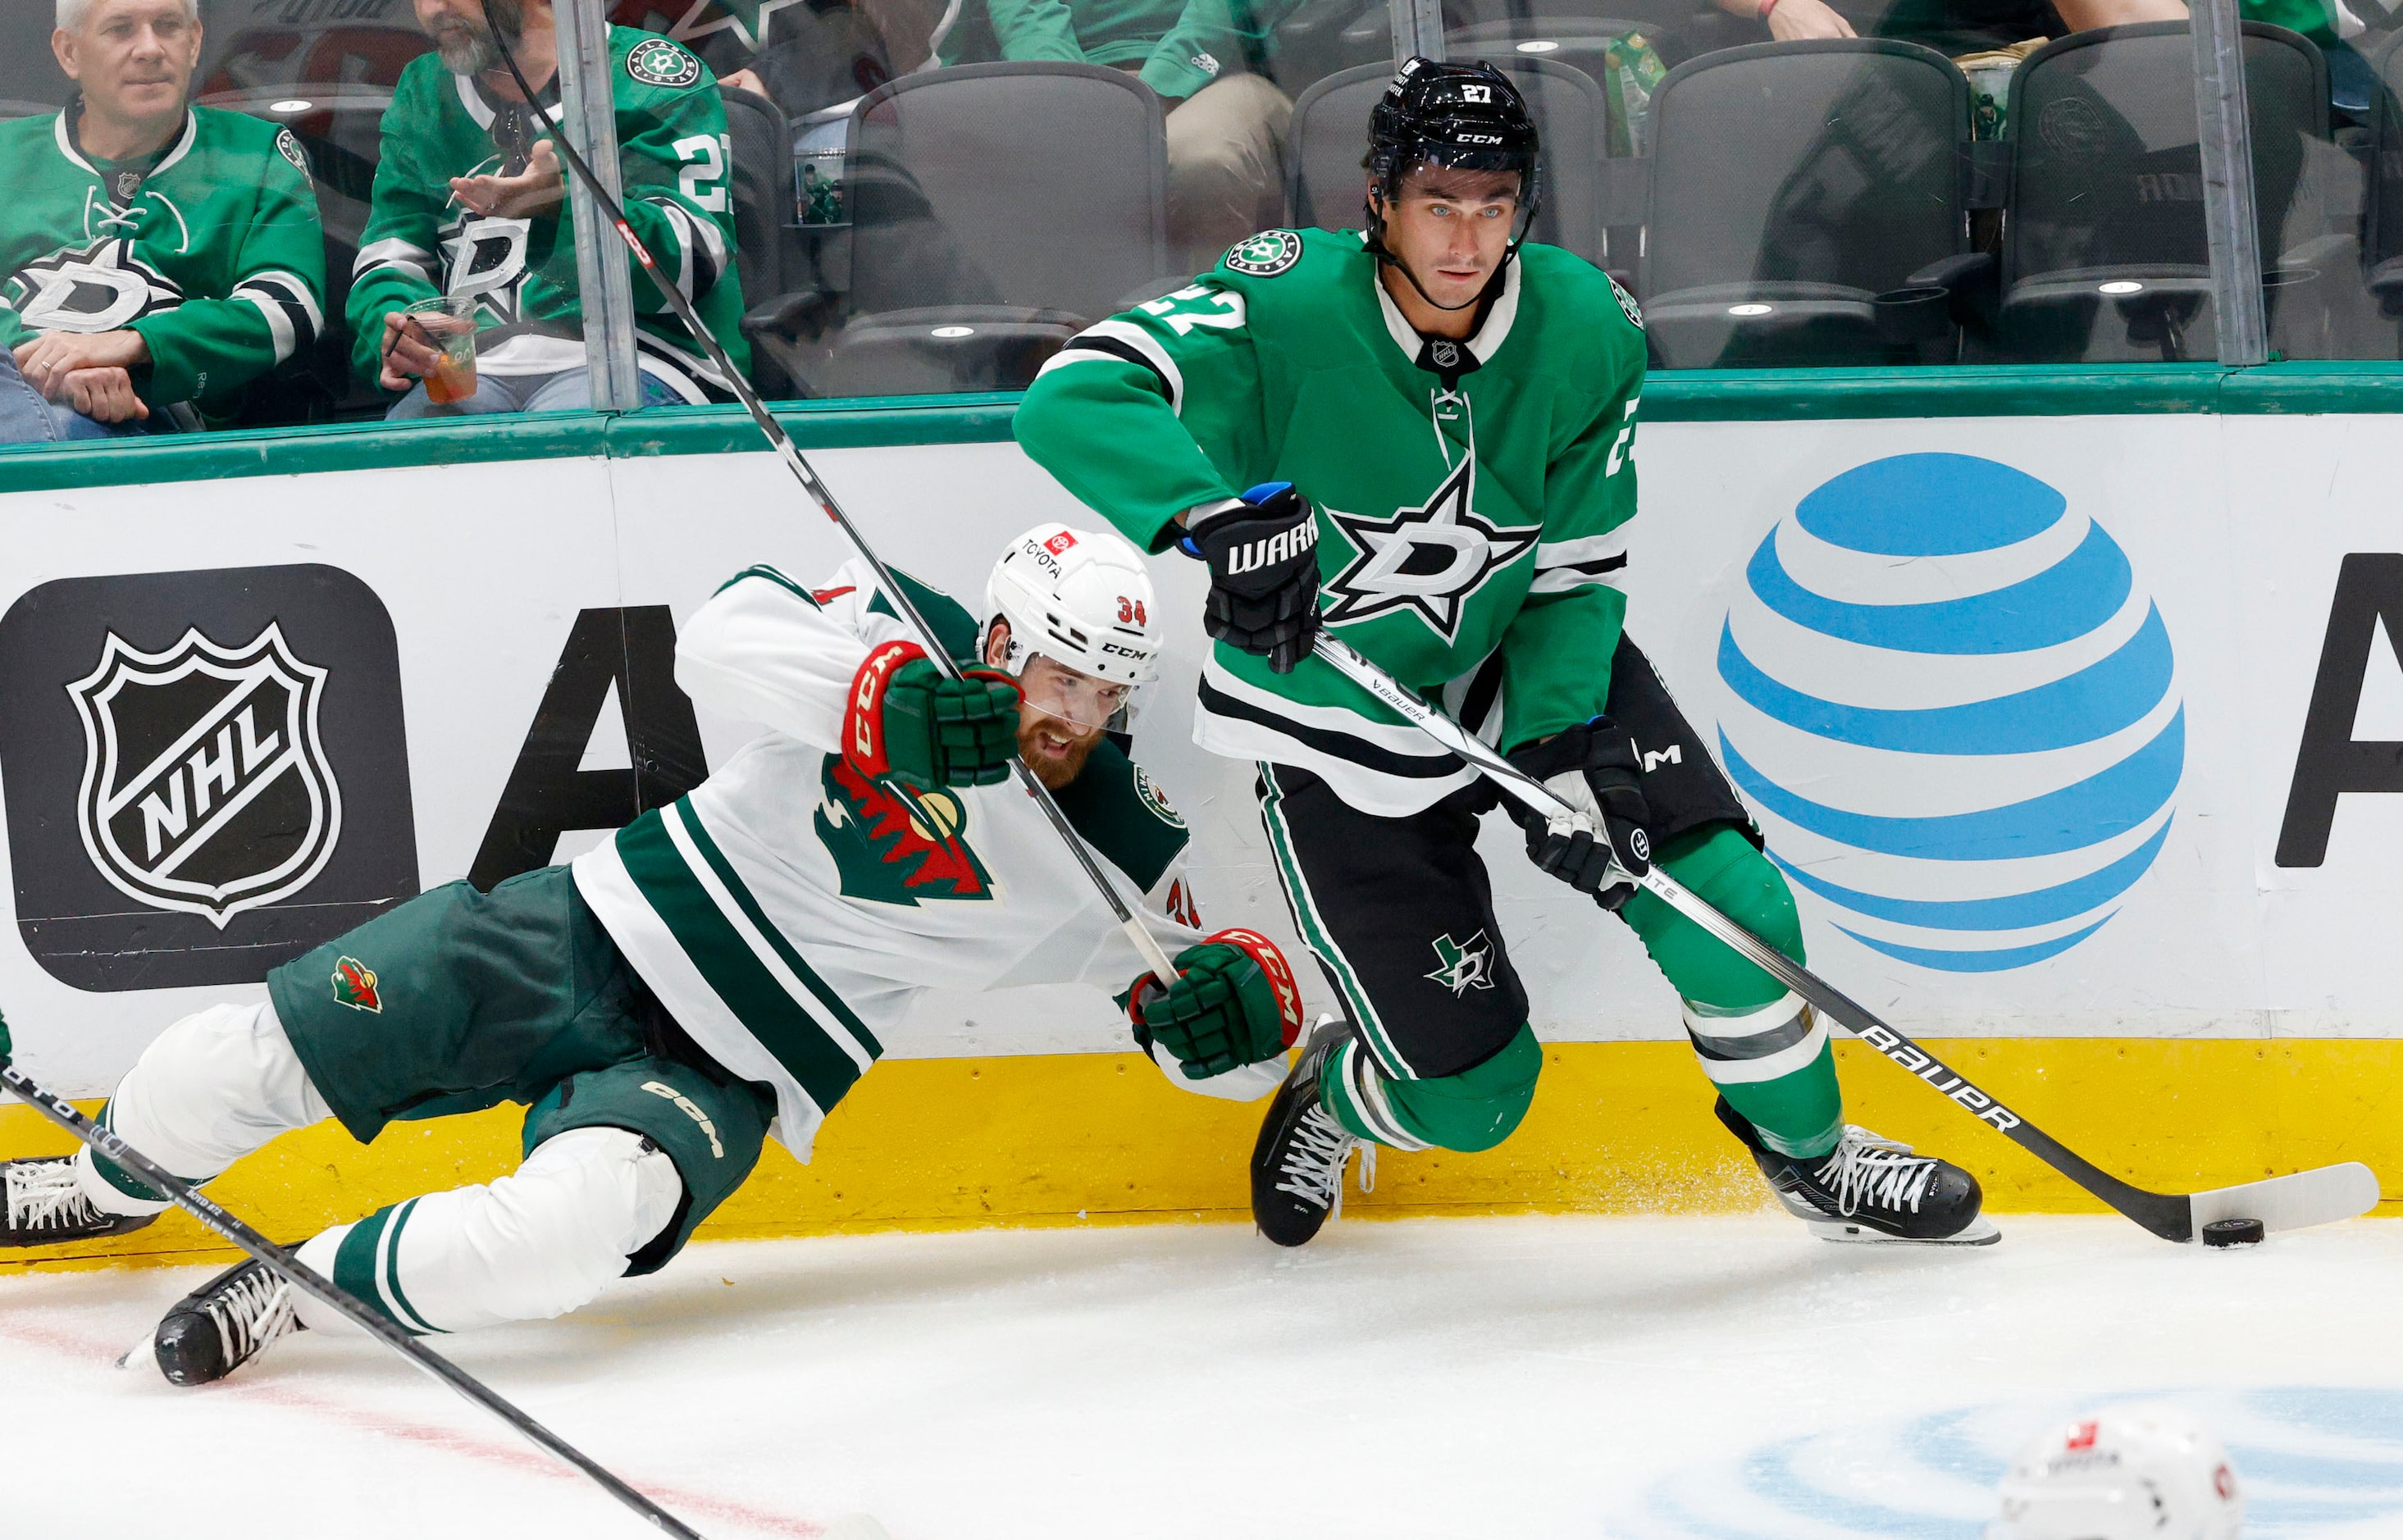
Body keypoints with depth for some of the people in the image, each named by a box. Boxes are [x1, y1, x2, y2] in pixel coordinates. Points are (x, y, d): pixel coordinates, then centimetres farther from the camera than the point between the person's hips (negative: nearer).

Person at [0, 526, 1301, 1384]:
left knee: (567, 1231, -34)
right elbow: (726, 635, -23)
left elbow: (1189, 995, 1)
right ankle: (112, 1183, 31)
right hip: (595, 928, 1)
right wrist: (886, 700, -40)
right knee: (252, 1059, -3)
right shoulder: (914, 638, -8)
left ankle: (305, 1284, -11)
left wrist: (1226, 1006, -24)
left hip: (722, 1076, 0)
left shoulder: (1115, 851, -5)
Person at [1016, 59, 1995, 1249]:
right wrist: (1223, 514, -52)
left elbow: (1577, 575, -8)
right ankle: (1333, 1097, 36)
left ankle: (1812, 1155, 18)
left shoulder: (1584, 333, -15)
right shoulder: (1287, 311, -26)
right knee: (1469, 1090, -2)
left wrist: (1556, 749, -21)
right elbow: (1070, 400, -37)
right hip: (1339, 731, -3)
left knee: (1723, 901, -11)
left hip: (1531, 671, 3)